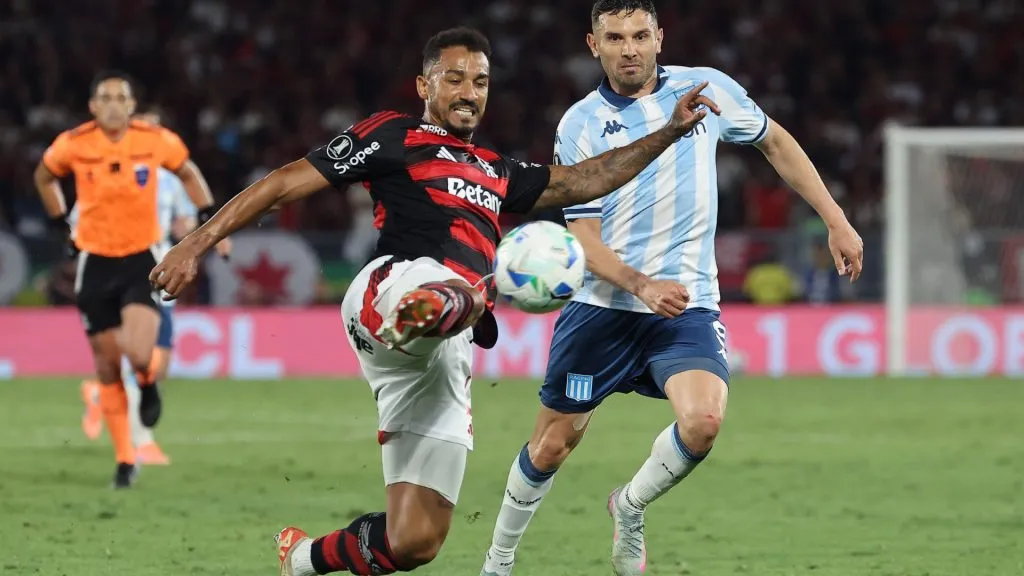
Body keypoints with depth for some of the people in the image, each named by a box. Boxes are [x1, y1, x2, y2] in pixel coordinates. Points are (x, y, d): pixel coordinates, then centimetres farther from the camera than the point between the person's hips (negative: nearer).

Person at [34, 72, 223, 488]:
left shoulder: (157, 141, -9)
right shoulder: (73, 145, -8)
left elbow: (188, 173, 12)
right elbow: (44, 177, 14)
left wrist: (210, 219, 5)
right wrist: (63, 227, 9)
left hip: (142, 259, -1)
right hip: (95, 263, 1)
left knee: (139, 354, -22)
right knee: (108, 367, 4)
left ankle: (148, 386, 16)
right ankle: (125, 461, 17)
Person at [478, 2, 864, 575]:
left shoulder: (706, 89, 1)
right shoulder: (581, 125, -4)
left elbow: (776, 142, 18)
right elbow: (584, 238, -7)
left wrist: (837, 222, 14)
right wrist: (641, 287, -25)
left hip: (688, 307, 1)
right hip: (601, 307, -1)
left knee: (704, 420, -24)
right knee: (552, 445, 4)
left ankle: (630, 508, 5)